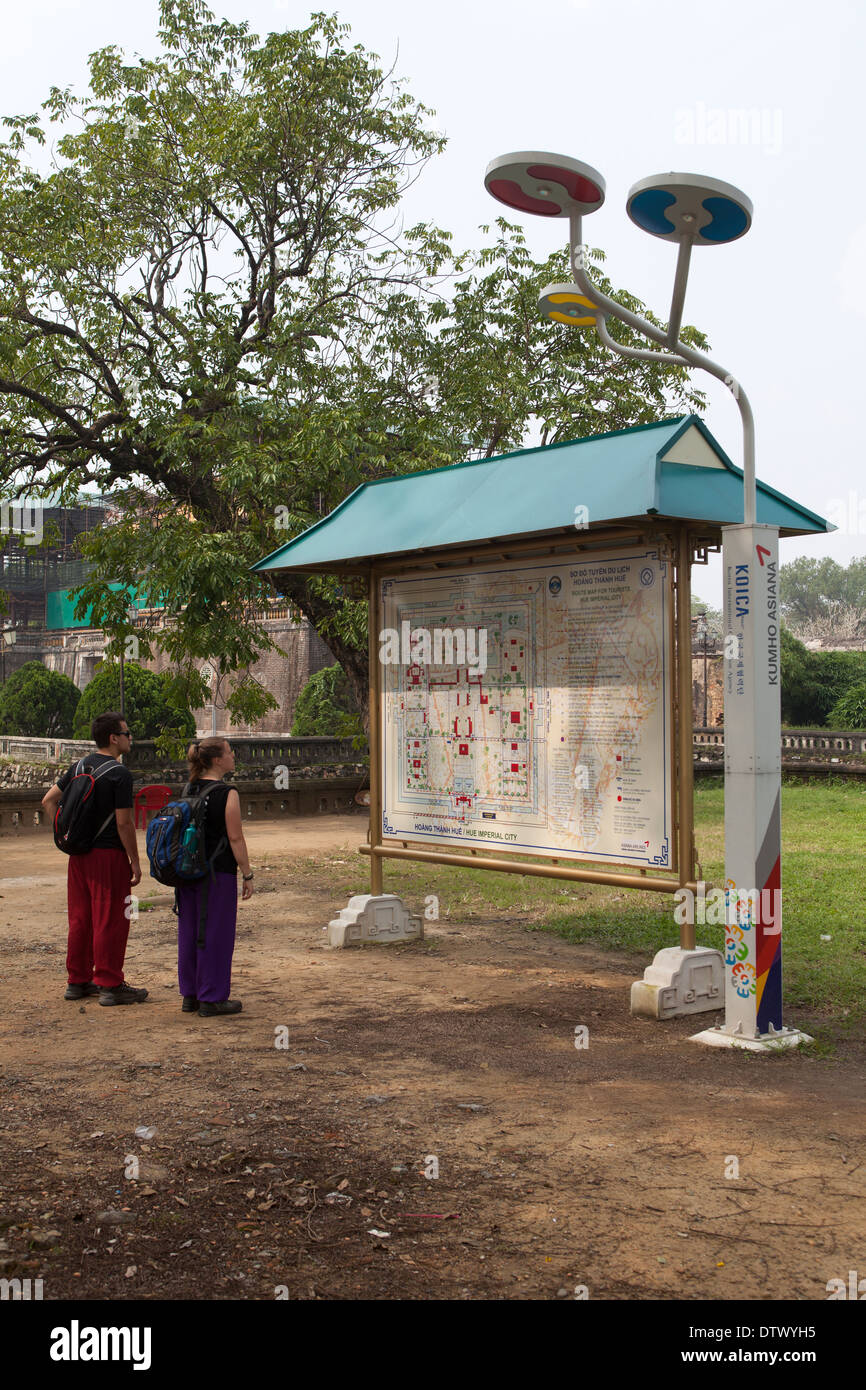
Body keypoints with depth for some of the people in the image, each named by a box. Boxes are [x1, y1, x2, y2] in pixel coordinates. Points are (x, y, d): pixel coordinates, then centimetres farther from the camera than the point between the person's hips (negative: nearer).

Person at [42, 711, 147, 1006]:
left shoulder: (79, 767, 10)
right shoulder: (119, 774, -14)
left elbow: (48, 800, 14)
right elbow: (124, 823, -16)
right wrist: (135, 862, -9)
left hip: (79, 855, 8)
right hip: (109, 855, -8)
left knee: (80, 919, 14)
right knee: (110, 921, -1)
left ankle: (77, 981, 23)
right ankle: (109, 985, 4)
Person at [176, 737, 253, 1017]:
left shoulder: (188, 790, 7)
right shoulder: (227, 794, -13)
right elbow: (236, 839, -13)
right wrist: (247, 875, -7)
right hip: (218, 873, -7)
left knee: (189, 932, 13)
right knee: (216, 934, 2)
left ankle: (190, 995, 23)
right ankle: (211, 998, 7)